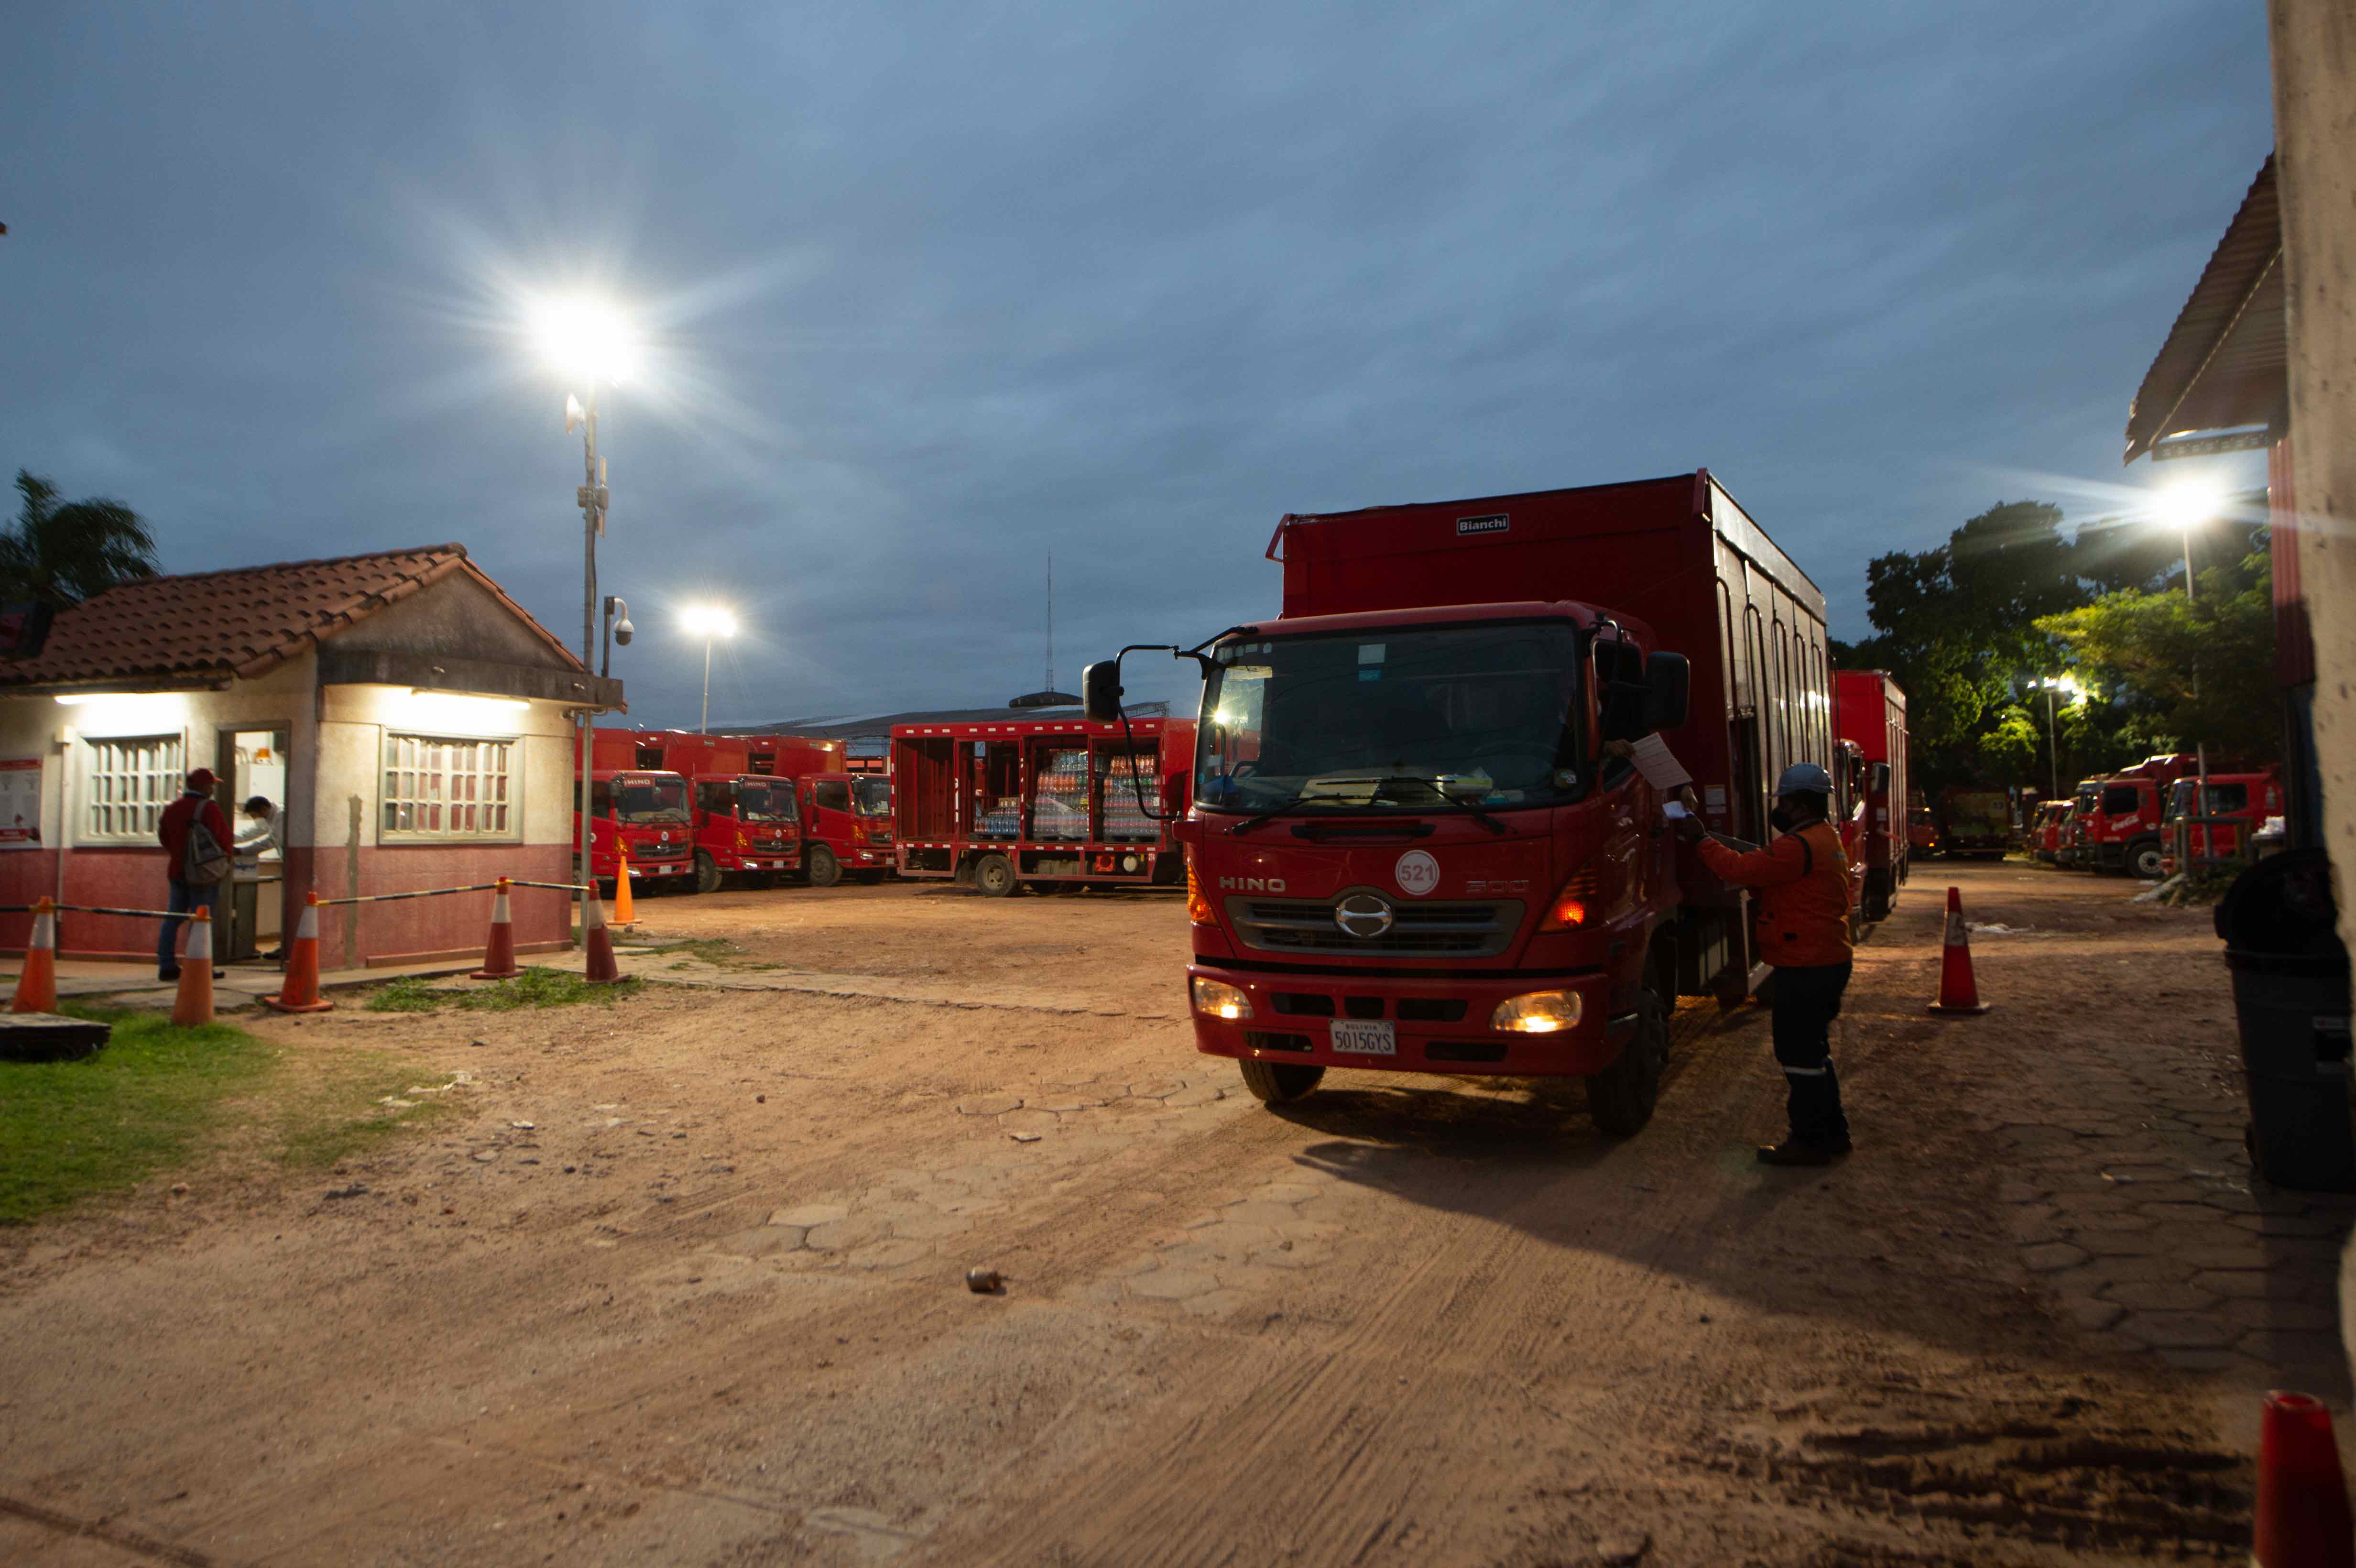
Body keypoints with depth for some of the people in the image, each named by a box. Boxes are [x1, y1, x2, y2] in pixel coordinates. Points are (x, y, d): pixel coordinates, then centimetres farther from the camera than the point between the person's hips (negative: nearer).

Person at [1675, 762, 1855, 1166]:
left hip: (1805, 968, -11)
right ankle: (1832, 1132, 28)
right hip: (1827, 962, 11)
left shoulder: (1800, 846, -20)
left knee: (1799, 1054, -3)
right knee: (1813, 1050, 19)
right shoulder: (1825, 839, 16)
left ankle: (1810, 1142, 5)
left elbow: (1741, 868, -24)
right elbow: (1765, 864, 16)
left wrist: (1700, 839, -13)